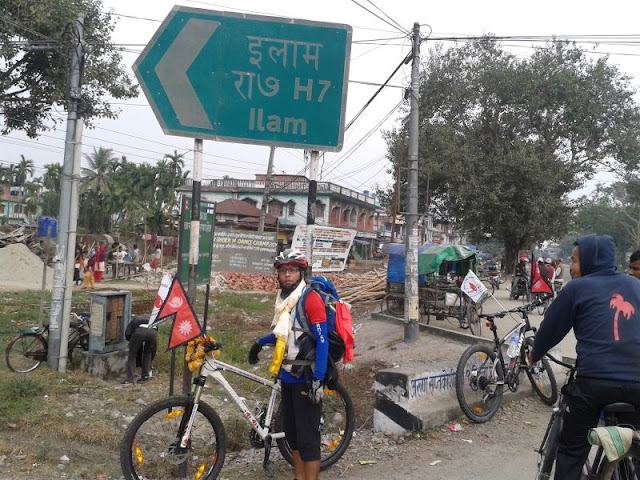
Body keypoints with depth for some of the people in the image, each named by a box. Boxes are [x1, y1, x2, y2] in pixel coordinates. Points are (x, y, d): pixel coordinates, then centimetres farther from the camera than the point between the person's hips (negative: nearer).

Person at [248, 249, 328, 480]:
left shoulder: (310, 298, -14)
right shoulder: (283, 299, 10)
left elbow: (322, 342, -18)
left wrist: (318, 379, -22)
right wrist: (260, 343, 25)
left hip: (306, 378, -8)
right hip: (287, 376, 8)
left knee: (307, 436, -2)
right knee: (292, 432, 15)